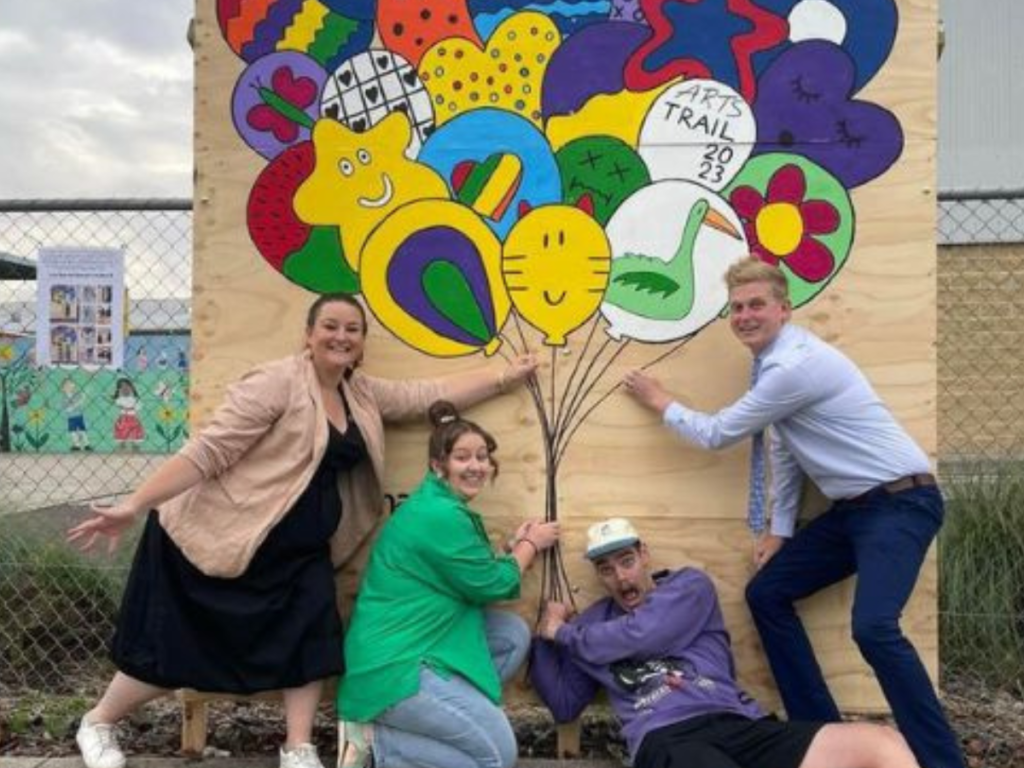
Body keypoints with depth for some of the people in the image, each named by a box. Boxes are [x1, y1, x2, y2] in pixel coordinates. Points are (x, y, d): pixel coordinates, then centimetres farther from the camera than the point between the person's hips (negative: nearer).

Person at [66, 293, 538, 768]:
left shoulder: (364, 394, 9)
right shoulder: (277, 383, -15)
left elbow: (435, 394, 14)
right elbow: (208, 451, -19)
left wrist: (509, 374, 13)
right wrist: (134, 506, -24)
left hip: (300, 550, 7)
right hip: (219, 535, -6)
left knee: (313, 635, -8)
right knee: (173, 645, 2)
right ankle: (97, 724, 28)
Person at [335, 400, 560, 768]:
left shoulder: (444, 506, 13)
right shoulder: (441, 515, -19)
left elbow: (474, 578, 19)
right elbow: (489, 586, -9)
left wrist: (516, 546, 15)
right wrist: (530, 545, 7)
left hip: (406, 647, 10)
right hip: (392, 668, -10)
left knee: (514, 633, 9)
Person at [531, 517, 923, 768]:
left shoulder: (689, 585, 18)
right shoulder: (593, 624, 25)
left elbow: (638, 634, 0)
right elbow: (564, 705, 26)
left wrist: (563, 632, 13)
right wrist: (544, 636, 14)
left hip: (740, 724, 3)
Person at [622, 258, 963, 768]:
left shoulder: (798, 364, -22)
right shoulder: (777, 363, 8)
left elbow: (717, 434, -13)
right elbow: (785, 448, 17)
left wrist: (661, 402, 3)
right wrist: (780, 528, 14)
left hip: (901, 502, -10)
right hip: (852, 508, 10)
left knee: (873, 626, -27)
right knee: (766, 593, 7)